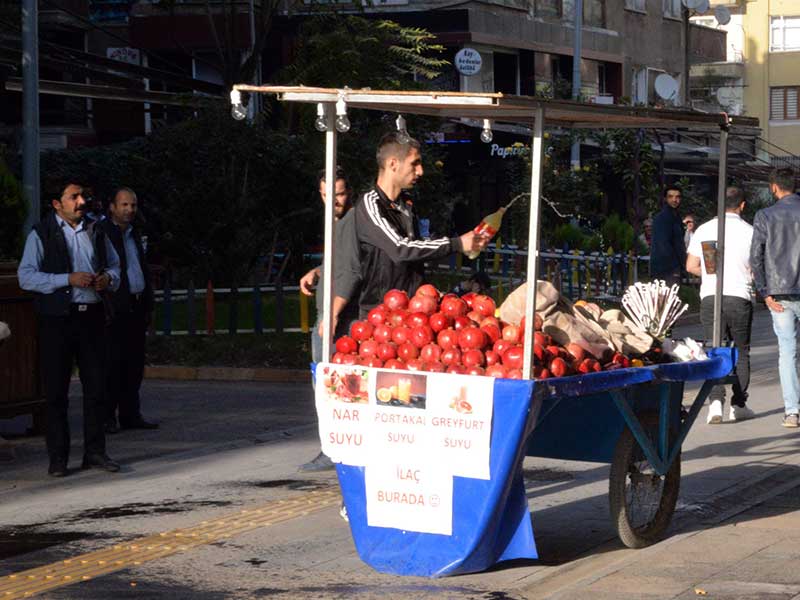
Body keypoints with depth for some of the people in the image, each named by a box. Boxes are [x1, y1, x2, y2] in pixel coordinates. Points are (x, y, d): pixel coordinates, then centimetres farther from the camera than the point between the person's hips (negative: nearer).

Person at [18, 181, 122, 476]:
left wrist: (108, 278, -2)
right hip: (57, 319, -4)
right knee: (56, 390, 0)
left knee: (96, 386, 6)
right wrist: (69, 279, -18)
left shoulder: (95, 231, 13)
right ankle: (58, 457, 5)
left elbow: (114, 265, 23)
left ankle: (95, 451, 14)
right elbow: (26, 277, -10)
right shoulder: (41, 234, -2)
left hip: (92, 316, 4)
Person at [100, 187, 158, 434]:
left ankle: (130, 414, 13)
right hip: (114, 309, -8)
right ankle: (107, 416, -2)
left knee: (135, 363, 8)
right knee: (113, 363, -6)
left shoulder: (134, 233, 19)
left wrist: (148, 305, 19)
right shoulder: (100, 232, -7)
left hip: (137, 308, 8)